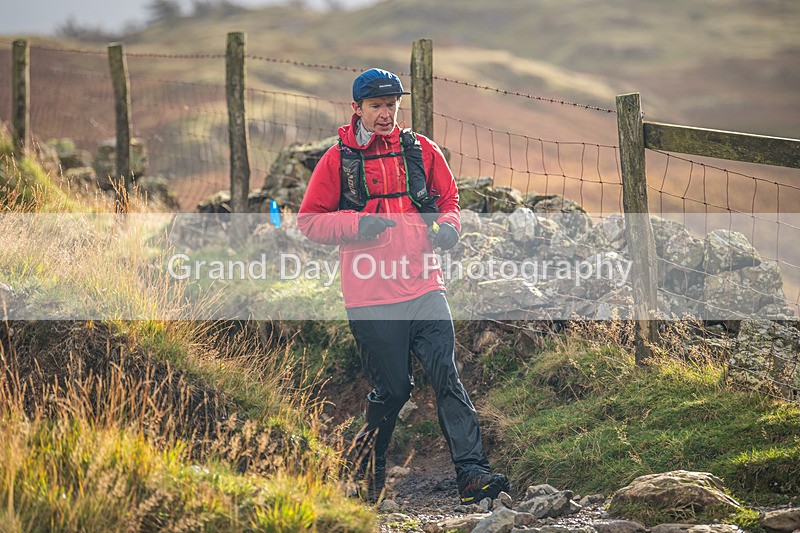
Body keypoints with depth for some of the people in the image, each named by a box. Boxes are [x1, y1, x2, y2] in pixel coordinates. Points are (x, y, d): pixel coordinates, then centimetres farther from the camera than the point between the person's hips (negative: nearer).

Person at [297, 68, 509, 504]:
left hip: (424, 286, 2)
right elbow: (309, 220, 5)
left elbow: (448, 198, 22)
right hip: (370, 295, -2)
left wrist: (446, 227, -1)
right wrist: (357, 224, -11)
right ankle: (365, 474, 25)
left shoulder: (420, 150, 11)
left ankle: (472, 473, -16)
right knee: (392, 390, 1)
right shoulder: (338, 159, 3)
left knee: (446, 377, -10)